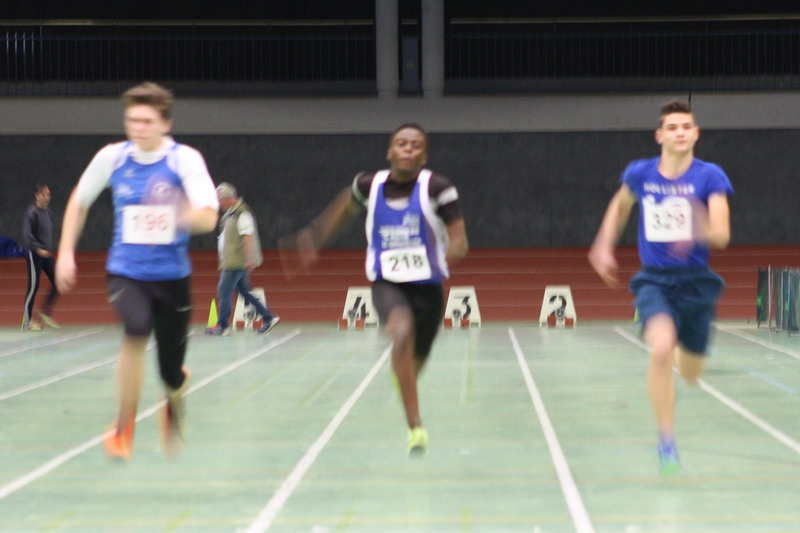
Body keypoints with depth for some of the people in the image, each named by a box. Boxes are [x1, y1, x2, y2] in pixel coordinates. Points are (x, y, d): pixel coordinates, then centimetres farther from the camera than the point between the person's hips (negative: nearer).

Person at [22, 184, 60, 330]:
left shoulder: (47, 212, 11)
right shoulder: (32, 212, -11)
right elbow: (27, 234, -18)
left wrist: (49, 249, 15)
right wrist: (38, 249, -25)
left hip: (46, 253, 7)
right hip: (34, 253, -7)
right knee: (34, 286, -4)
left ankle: (45, 312, 14)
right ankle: (27, 321, 5)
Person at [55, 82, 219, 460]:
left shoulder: (185, 159, -10)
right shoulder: (112, 157, -4)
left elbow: (209, 218, -20)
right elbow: (79, 201, 14)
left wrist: (183, 215, -42)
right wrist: (66, 253, 9)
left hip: (171, 275, 0)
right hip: (126, 272, 0)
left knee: (172, 375, 4)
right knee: (136, 329, -32)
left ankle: (174, 413, 44)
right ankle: (123, 426, -14)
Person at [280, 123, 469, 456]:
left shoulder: (437, 188, -8)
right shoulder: (370, 186, -1)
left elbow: (459, 242, -9)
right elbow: (343, 208, 22)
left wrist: (445, 256, -31)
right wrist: (313, 240, 25)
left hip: (428, 287, 1)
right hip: (386, 284, -1)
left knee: (414, 365, 14)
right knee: (402, 330, -34)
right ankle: (415, 426, -35)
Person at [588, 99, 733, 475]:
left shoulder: (710, 176, -9)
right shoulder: (639, 174, -1)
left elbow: (722, 235, -19)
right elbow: (620, 205, 22)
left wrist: (701, 230, -40)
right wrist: (604, 247, 16)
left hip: (696, 282, 0)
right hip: (654, 280, 0)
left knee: (690, 375, 10)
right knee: (661, 348, -29)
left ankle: (684, 354, 52)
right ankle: (666, 441, -19)